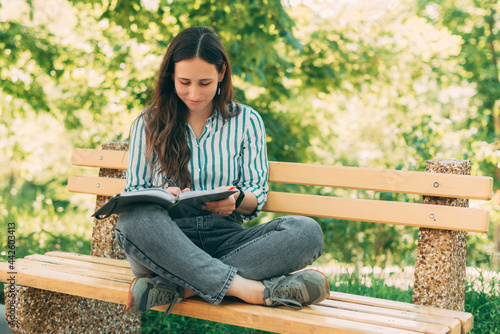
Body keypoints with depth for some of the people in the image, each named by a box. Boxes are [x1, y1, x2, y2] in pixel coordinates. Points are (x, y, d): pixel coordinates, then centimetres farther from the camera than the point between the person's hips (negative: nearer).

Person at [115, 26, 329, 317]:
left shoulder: (246, 120, 13)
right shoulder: (148, 123, 12)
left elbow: (258, 197, 11)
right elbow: (134, 190, 10)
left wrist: (236, 199, -14)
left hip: (224, 241, 2)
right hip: (167, 242, -1)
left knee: (306, 232, -27)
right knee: (134, 219, -37)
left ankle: (175, 288, -34)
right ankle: (253, 290, -40)